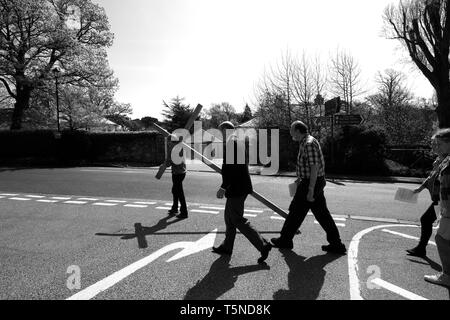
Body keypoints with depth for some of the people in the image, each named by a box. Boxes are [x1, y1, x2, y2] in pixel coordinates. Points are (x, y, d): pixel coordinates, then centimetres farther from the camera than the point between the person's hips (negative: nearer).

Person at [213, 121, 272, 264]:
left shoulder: (230, 144, -16)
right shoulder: (238, 143, 15)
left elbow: (230, 168, -25)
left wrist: (223, 187, -21)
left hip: (236, 189, -10)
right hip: (240, 187, 10)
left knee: (238, 220, -3)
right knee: (229, 218, 18)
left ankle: (263, 245, -1)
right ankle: (227, 247, 30)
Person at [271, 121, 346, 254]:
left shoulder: (309, 144, -19)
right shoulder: (306, 142, 13)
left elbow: (314, 167, -23)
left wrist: (310, 191, -23)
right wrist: (300, 178, 30)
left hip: (311, 184, -10)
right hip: (315, 182, 10)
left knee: (296, 212, 4)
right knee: (322, 214, 11)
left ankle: (285, 240, 20)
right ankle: (336, 244, 16)